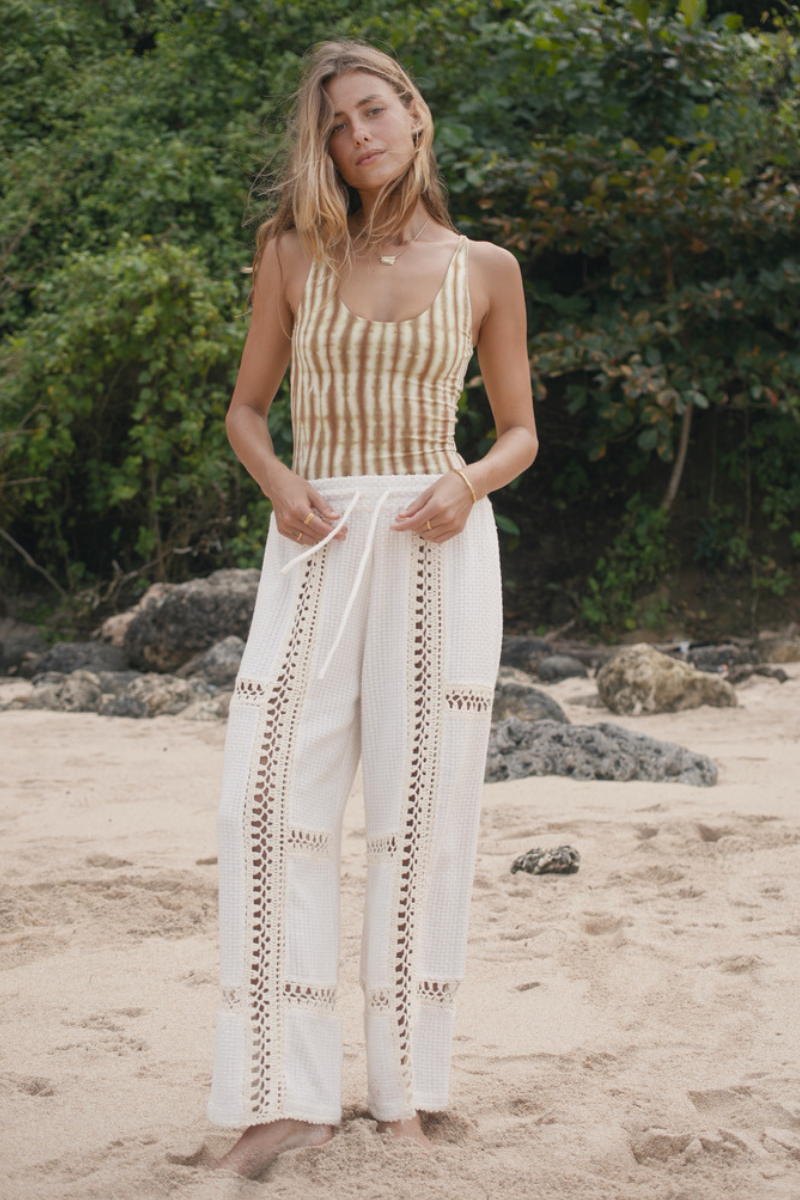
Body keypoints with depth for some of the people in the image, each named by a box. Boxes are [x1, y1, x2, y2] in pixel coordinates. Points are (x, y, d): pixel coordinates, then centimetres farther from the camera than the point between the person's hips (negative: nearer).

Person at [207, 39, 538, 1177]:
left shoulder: (485, 270, 6)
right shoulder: (295, 255, 8)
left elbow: (521, 431, 11)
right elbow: (247, 407, 14)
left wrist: (468, 483, -9)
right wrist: (279, 482, -7)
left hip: (437, 549, -1)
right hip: (318, 543, 1)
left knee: (421, 810, -1)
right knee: (271, 797, -10)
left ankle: (404, 1087, 9)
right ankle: (285, 1093, -4)